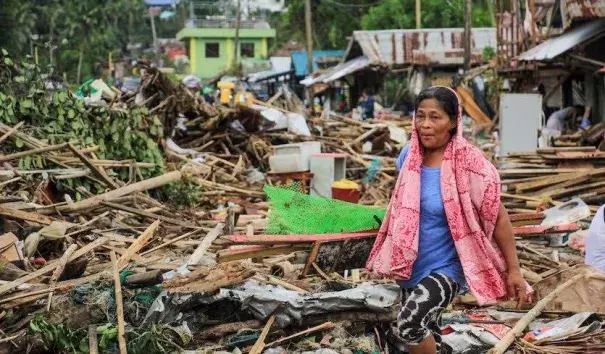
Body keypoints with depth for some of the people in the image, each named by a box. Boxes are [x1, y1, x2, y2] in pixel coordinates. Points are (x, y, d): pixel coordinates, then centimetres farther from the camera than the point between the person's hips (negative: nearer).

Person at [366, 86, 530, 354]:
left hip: (446, 268, -6)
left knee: (408, 326, -24)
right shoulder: (409, 156, -2)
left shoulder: (468, 163, -18)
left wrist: (513, 270, -15)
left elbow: (497, 216, -14)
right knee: (426, 331, 17)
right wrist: (389, 257, 20)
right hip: (411, 267, 6)